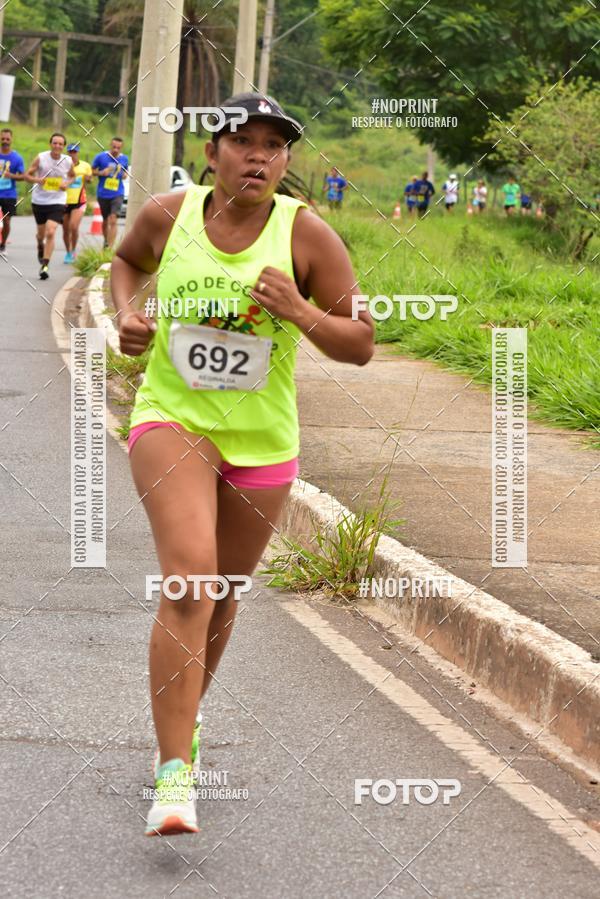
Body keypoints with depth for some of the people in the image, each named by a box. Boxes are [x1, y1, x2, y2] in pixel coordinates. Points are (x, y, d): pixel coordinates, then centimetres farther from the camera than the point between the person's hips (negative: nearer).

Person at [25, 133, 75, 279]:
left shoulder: (68, 161, -4)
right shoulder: (41, 158, -9)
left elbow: (72, 176, 16)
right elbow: (27, 175, -3)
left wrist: (67, 183, -6)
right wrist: (37, 180, -24)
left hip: (57, 201, -1)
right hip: (39, 200, 1)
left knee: (50, 232, -17)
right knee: (41, 232, 17)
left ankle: (44, 266, -13)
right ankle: (40, 246, 54)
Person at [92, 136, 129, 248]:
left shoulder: (124, 159, 3)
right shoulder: (101, 157, -4)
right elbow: (92, 171, 4)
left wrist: (125, 175, -4)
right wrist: (101, 173, -16)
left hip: (117, 194, 0)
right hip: (103, 194, 0)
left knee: (113, 221, -15)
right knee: (105, 220, 14)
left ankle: (110, 247, -19)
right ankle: (106, 241, 38)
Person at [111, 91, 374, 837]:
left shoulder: (307, 236, -9)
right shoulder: (169, 214, -5)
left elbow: (359, 344, -6)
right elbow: (127, 259, 19)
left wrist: (299, 312, -23)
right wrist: (125, 314, -1)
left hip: (262, 441, 2)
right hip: (171, 419, -2)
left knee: (220, 601, 17)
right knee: (190, 580, -23)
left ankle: (180, 728, 46)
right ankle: (174, 777, -26)